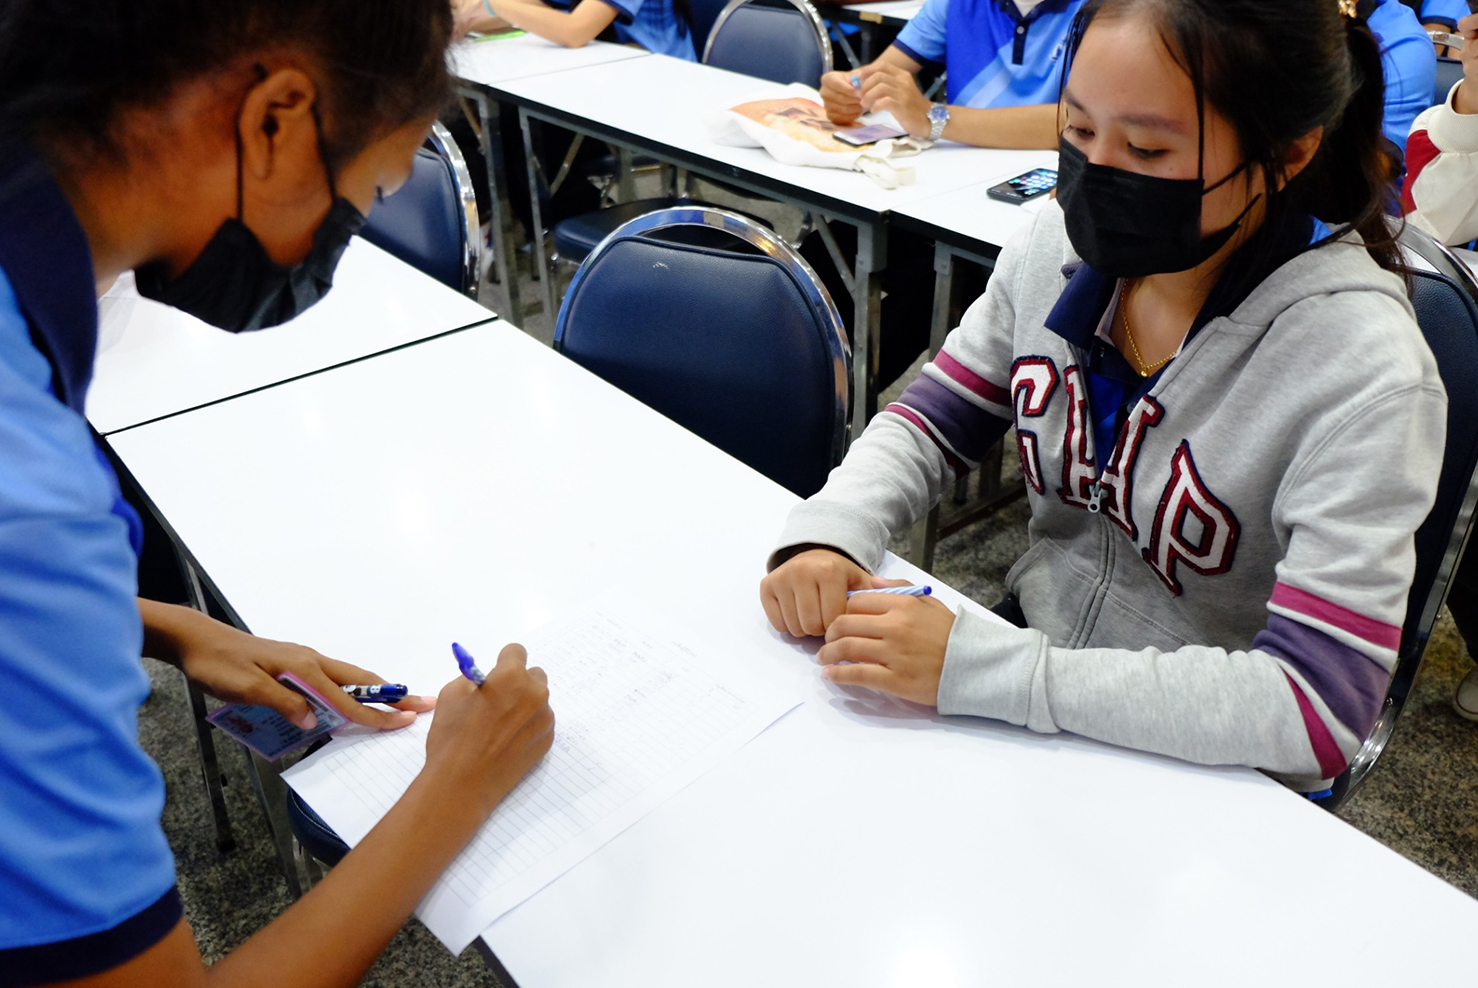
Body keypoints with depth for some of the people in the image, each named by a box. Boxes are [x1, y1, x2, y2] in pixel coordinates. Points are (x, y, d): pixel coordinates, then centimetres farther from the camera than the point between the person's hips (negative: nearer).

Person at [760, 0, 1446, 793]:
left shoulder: (1361, 377, -24)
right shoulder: (1066, 244, -8)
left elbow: (1318, 708, -28)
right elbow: (933, 425, 2)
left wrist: (976, 668, -34)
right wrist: (831, 531, -19)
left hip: (1206, 769, -4)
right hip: (1032, 643, 5)